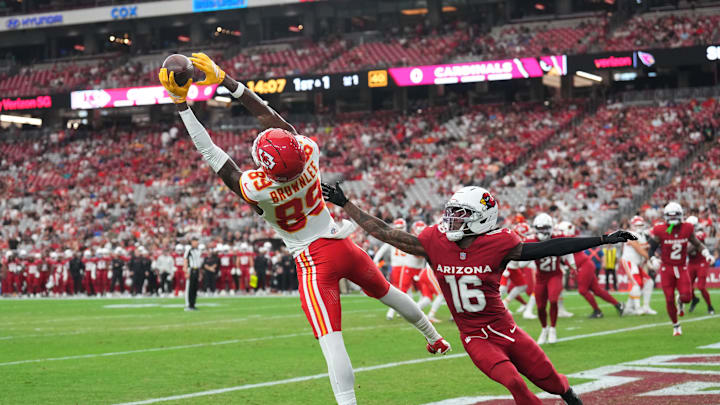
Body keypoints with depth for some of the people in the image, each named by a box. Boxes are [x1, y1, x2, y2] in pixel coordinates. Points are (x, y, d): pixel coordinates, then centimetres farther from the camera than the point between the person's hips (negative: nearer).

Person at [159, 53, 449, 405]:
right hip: (343, 245, 6)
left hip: (313, 262, -6)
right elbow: (270, 116, -6)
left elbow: (211, 154, -18)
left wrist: (181, 102, -14)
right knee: (386, 292, 30)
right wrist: (223, 79, -2)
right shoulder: (309, 153, -16)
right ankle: (434, 338, 51)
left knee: (331, 341, -10)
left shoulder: (255, 188, -27)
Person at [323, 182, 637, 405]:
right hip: (475, 338, 0)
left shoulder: (498, 245, -13)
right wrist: (344, 205, -4)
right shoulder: (434, 243, -7)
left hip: (504, 329, 0)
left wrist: (603, 240, -15)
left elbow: (548, 248, -12)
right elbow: (385, 234, -3)